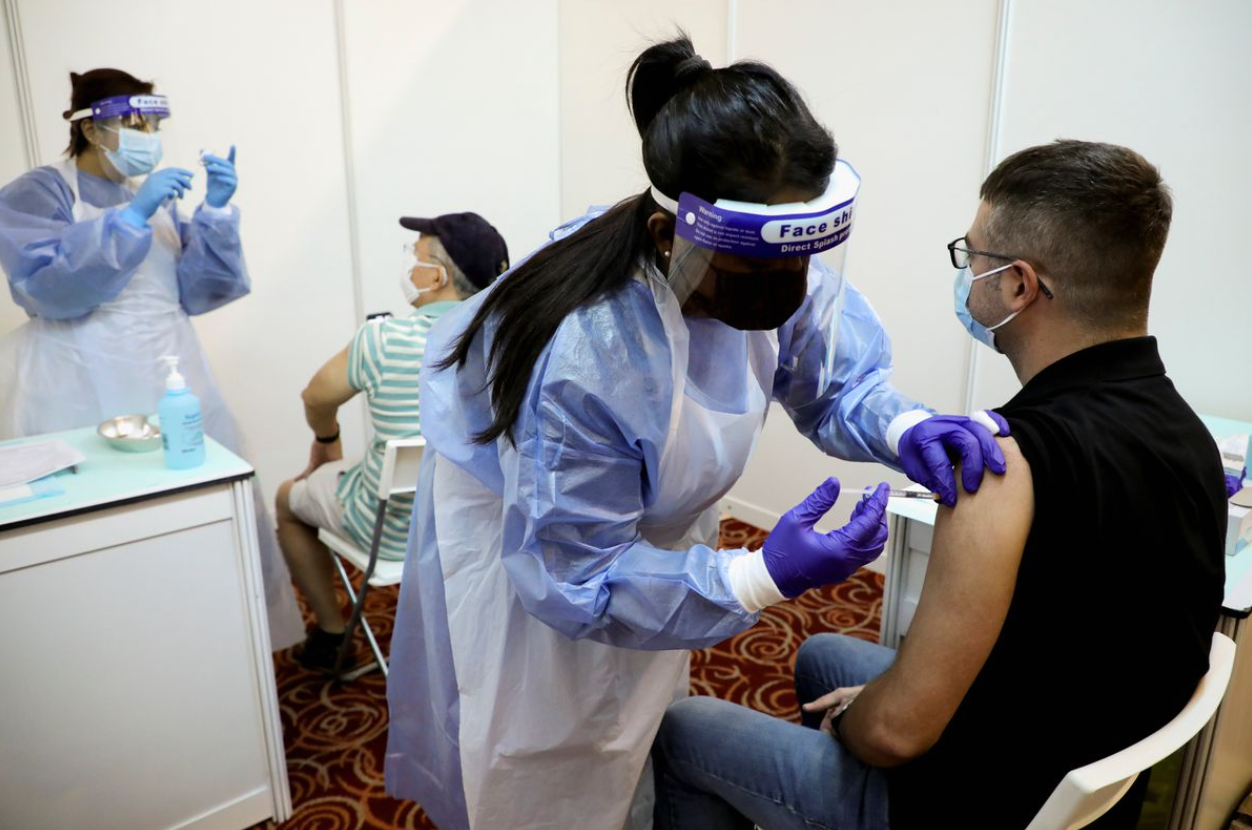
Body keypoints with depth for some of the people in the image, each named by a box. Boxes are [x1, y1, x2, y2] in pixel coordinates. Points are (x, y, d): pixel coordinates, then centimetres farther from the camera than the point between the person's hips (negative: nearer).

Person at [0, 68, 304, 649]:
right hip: (86, 394, -4)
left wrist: (215, 211, -5)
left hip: (171, 379, 5)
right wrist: (131, 216, -20)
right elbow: (48, 288, -15)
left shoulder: (155, 196, 14)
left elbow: (196, 290, 7)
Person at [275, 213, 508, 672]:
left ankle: (332, 633, 35)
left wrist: (327, 441, 21)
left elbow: (316, 399, -3)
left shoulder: (384, 338, -23)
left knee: (289, 498, 25)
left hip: (396, 530, -4)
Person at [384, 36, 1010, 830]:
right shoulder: (578, 355, -42)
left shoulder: (773, 268, -24)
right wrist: (760, 578, -41)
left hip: (646, 528, 6)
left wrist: (903, 427, -30)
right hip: (526, 539, -5)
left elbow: (834, 378, -7)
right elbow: (573, 579, -32)